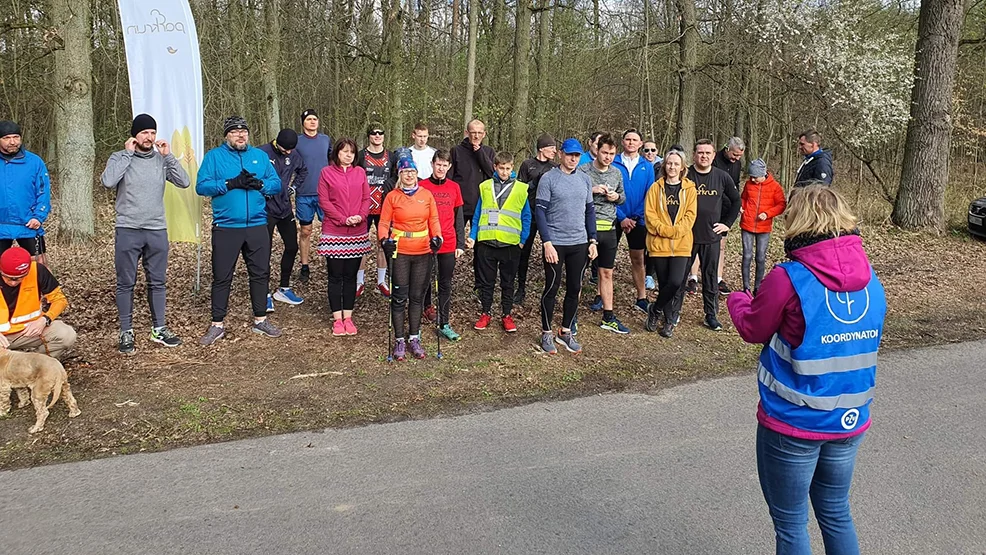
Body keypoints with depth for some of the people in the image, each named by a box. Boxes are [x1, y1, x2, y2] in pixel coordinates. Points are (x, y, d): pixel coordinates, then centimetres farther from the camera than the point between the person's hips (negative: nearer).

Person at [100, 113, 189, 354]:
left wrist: (168, 156, -8)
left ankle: (159, 329, 21)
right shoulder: (119, 157, 0)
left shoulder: (161, 159, 6)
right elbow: (107, 182, -19)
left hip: (157, 230, 3)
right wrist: (127, 154, -13)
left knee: (157, 282, 10)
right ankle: (126, 332, 14)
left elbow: (184, 182, -4)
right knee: (126, 283, 4)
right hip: (128, 230, -3)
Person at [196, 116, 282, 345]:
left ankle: (260, 320, 24)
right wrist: (230, 184, -20)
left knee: (260, 273, 10)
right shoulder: (214, 156, 1)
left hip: (257, 226, 3)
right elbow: (202, 186, -9)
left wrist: (259, 184, -14)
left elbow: (277, 184, 6)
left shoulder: (260, 155, 11)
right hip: (226, 228, -3)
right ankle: (217, 325, 12)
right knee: (222, 277, 3)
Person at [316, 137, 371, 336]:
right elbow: (324, 201, -5)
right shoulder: (327, 172, 0)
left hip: (358, 233, 3)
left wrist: (360, 217, -12)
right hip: (333, 232, -3)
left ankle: (348, 317, 16)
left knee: (351, 276, 8)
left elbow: (366, 199, 6)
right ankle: (337, 319, 11)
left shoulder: (360, 172, 8)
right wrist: (343, 219, -14)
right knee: (335, 276, 2)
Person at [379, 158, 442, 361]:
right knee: (400, 297, 2)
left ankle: (414, 338, 20)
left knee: (417, 296, 9)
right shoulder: (392, 197, -1)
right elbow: (384, 223, -3)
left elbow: (434, 220, 4)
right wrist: (384, 240, -20)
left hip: (423, 252, 2)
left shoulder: (427, 195, 5)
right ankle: (399, 340, 12)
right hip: (400, 252, -2)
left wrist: (437, 237, -13)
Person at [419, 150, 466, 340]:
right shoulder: (422, 186, -3)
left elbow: (459, 217, 9)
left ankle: (444, 324, 11)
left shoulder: (454, 187, 5)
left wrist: (460, 244, 5)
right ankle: (427, 306, 36)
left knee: (446, 284, 6)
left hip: (448, 244, 2)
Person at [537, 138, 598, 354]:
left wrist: (593, 241, 7)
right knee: (551, 288, 4)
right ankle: (546, 334, 16)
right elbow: (540, 212, -10)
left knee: (574, 289, 10)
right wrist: (547, 243, -16)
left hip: (580, 243, 5)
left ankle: (566, 332, 23)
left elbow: (589, 211, 13)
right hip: (555, 243, -5)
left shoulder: (584, 179, 8)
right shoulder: (549, 179, -7)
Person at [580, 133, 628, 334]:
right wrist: (592, 190, -20)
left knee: (607, 273, 12)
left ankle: (608, 318, 20)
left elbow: (623, 197, 20)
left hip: (609, 229, 5)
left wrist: (616, 197, -2)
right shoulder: (583, 171, -6)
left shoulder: (617, 173, 10)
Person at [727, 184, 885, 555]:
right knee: (836, 514, 22)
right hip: (850, 423, 6)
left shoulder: (789, 279, -20)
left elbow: (752, 330, -4)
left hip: (793, 426, -5)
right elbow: (868, 342, 12)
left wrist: (737, 300, 16)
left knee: (790, 524, 11)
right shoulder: (870, 281, -2)